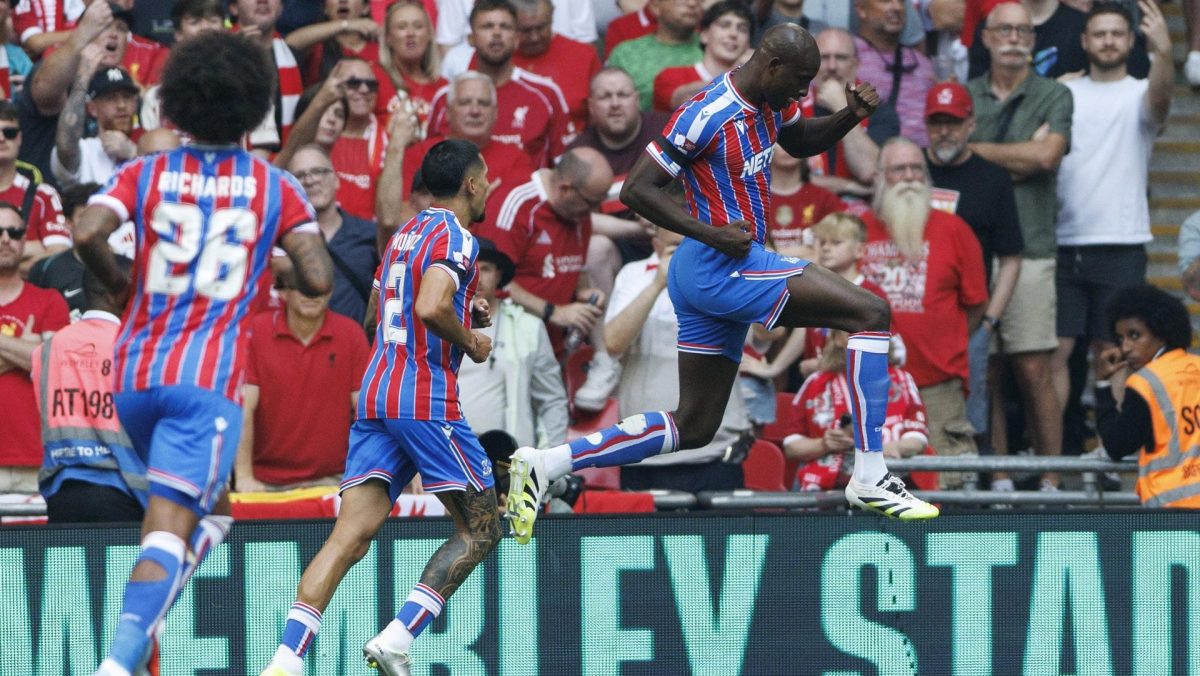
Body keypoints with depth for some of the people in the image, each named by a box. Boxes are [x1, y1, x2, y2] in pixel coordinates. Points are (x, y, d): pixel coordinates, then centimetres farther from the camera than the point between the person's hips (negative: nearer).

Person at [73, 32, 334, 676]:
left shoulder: (142, 174, 7)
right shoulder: (275, 188, 5)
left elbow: (86, 233, -11)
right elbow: (318, 280, -2)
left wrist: (117, 281, 8)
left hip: (136, 372, 3)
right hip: (210, 378, -3)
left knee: (172, 501, 29)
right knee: (169, 524, -12)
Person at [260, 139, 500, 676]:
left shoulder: (404, 234, 21)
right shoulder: (456, 238, -6)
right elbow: (431, 309, -23)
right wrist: (471, 343, -5)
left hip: (374, 395, 8)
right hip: (427, 399, -8)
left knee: (351, 535, -4)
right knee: (481, 529, 5)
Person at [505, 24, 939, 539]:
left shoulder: (769, 101, 8)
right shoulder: (706, 115, -18)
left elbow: (801, 141, 28)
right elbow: (636, 190, -17)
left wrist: (850, 117, 8)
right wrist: (712, 234, -23)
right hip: (721, 266, -10)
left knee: (693, 428, 12)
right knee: (871, 313, -14)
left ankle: (543, 465, 11)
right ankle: (869, 478, -15)